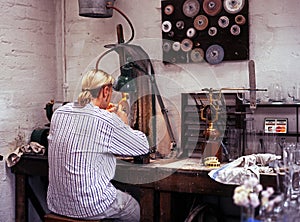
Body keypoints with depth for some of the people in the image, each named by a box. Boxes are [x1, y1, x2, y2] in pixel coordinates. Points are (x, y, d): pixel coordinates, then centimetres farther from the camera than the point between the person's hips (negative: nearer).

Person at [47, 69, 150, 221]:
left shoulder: (58, 113, 1)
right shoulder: (107, 121, -17)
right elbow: (143, 147, -4)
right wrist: (124, 125, 13)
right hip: (89, 207, -7)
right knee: (133, 207, 23)